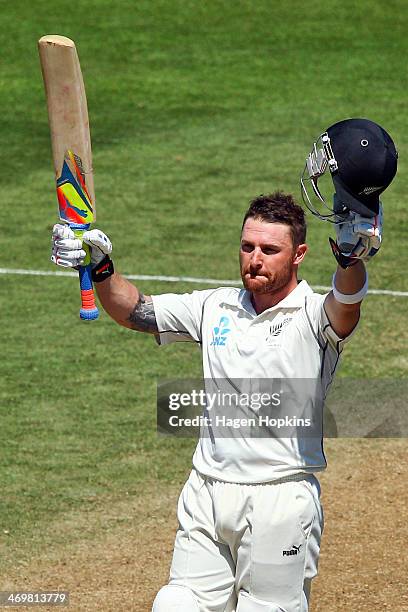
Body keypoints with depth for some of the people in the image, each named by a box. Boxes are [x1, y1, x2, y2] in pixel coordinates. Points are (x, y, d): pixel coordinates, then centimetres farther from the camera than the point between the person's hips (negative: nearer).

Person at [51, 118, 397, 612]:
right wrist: (100, 267, -6)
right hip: (206, 493, 5)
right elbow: (136, 311, 13)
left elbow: (346, 306, -28)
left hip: (280, 501, -5)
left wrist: (352, 255, -50)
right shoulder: (217, 308, 12)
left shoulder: (315, 315, -6)